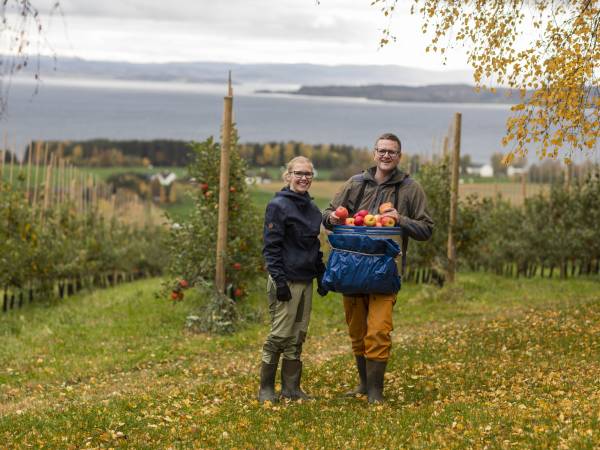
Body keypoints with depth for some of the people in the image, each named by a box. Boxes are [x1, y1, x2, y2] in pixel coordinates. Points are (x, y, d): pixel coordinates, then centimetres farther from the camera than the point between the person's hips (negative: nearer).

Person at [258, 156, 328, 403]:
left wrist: (321, 276, 15)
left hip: (305, 281, 7)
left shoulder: (312, 208, 14)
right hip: (286, 282, -7)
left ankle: (292, 387, 17)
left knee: (298, 336, 10)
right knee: (280, 334, -5)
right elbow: (271, 247, -13)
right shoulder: (278, 206, -9)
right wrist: (279, 280, -18)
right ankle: (266, 389, 5)